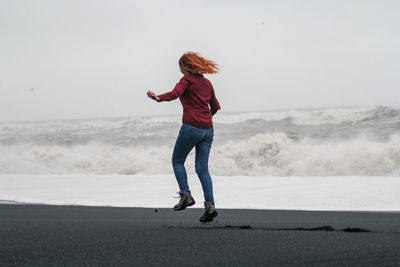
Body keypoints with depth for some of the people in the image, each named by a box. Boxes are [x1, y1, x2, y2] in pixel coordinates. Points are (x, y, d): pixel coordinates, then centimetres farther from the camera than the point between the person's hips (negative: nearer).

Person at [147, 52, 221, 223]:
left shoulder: (187, 80, -3)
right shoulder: (207, 83, 17)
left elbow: (175, 93, -23)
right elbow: (215, 107, 26)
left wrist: (158, 98, -37)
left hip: (191, 127, -6)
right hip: (208, 129, 6)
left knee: (177, 161, 12)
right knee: (202, 168, 5)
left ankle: (186, 194, -3)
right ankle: (210, 204, -7)